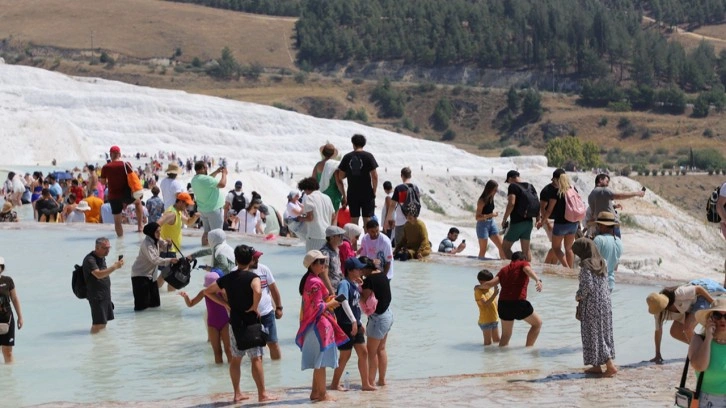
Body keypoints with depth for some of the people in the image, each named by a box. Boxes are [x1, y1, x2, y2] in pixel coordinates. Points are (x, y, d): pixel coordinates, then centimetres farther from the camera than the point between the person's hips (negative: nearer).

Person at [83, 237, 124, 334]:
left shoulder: (102, 257, 12)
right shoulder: (90, 260, -18)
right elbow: (98, 274, -31)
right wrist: (115, 267, -33)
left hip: (105, 295, 9)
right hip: (96, 296, -9)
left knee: (103, 323, 14)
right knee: (98, 324, -12)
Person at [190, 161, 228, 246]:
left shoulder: (194, 179, 4)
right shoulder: (205, 179, -25)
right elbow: (222, 184, -23)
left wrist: (216, 172, 18)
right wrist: (224, 173, -7)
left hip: (202, 209, 9)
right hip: (213, 209, -9)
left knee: (207, 231, 16)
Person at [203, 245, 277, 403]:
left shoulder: (227, 278, 5)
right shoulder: (252, 277, -12)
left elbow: (207, 291, 12)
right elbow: (258, 291, -33)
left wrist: (225, 304, 9)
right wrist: (254, 307, -16)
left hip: (234, 321, 5)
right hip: (250, 321, -5)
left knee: (236, 358, 14)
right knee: (256, 358, -3)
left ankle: (237, 393, 18)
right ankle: (262, 394, -1)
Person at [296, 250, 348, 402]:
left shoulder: (309, 280, 12)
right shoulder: (315, 282, -19)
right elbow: (318, 307, -21)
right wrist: (331, 303, -7)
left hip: (314, 325, 10)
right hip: (320, 324, -10)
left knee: (318, 361, 16)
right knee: (321, 360, -3)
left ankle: (315, 392, 21)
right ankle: (322, 393, 2)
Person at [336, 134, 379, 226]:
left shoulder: (347, 157, 4)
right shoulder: (368, 156, -4)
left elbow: (340, 177, 5)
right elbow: (374, 176, -8)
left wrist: (343, 195, 12)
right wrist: (374, 192, 3)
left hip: (352, 194, 2)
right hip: (367, 194, -2)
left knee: (353, 221, 7)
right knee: (367, 219, 1)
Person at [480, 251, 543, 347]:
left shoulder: (504, 270, 18)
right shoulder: (523, 264, 7)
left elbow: (490, 284, 9)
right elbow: (528, 270, -17)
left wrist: (479, 287, 28)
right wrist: (538, 280, -35)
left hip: (503, 304, 5)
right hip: (518, 303, -5)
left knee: (505, 335, 19)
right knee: (537, 323, 16)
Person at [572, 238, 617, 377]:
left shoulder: (586, 265, -14)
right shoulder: (602, 263, 9)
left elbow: (588, 285, -21)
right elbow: (605, 284, 11)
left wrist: (578, 296, -5)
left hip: (592, 304, -8)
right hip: (605, 302, 8)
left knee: (593, 335, -1)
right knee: (603, 334, 13)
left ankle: (610, 365, -8)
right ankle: (597, 366, 20)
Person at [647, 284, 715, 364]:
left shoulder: (678, 294, -38)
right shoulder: (659, 311, -18)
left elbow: (698, 289, -27)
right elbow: (658, 330, -11)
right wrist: (657, 355, -9)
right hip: (689, 307, 7)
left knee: (687, 328, -25)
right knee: (674, 332, -3)